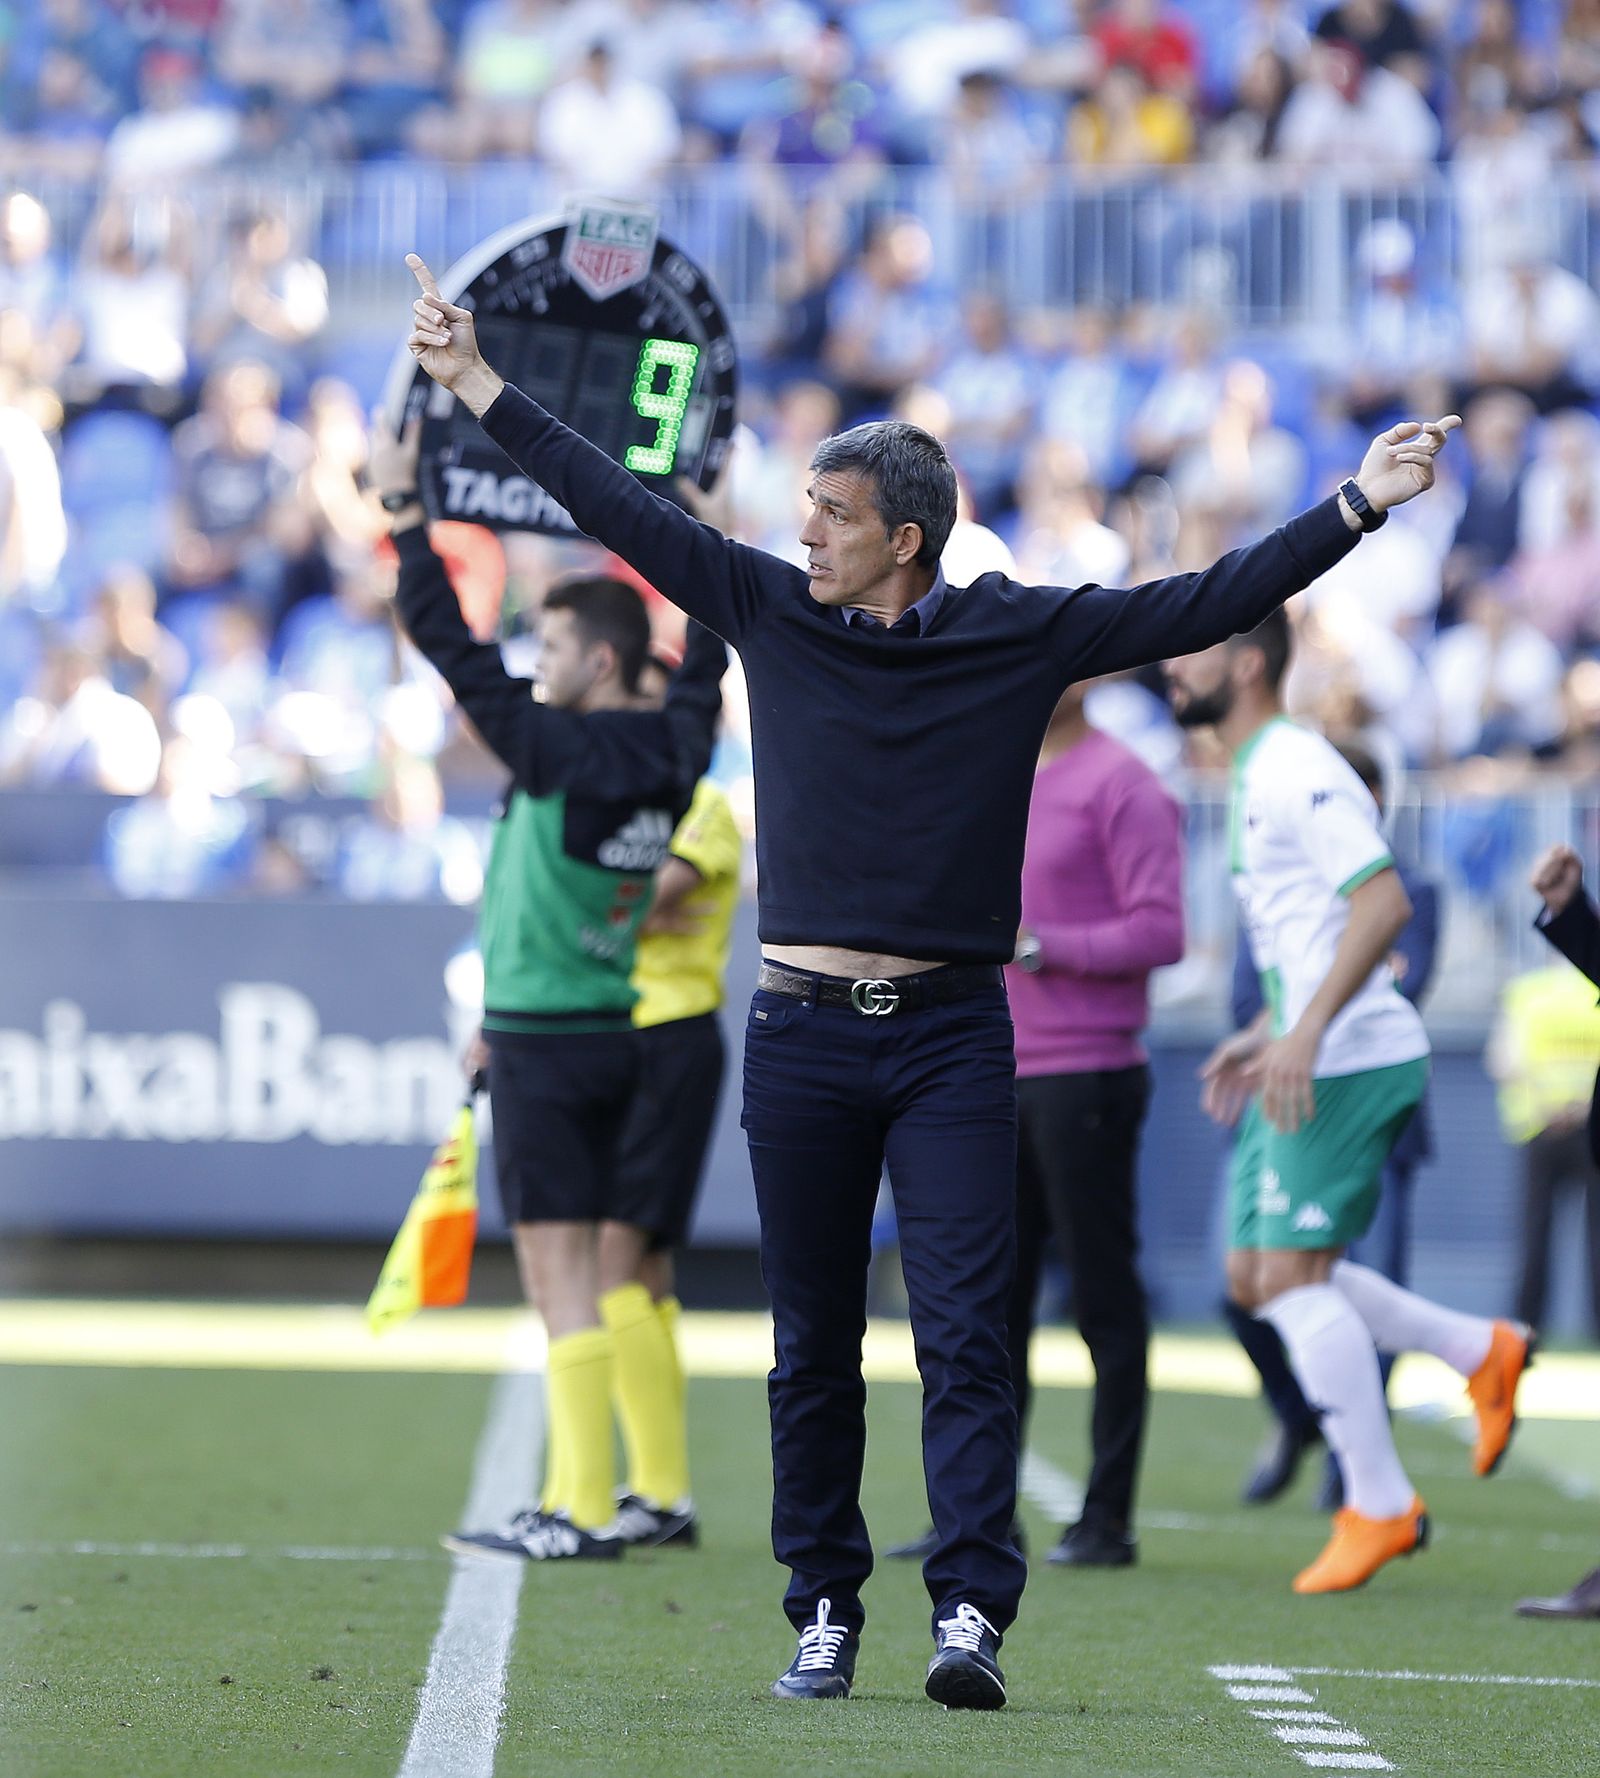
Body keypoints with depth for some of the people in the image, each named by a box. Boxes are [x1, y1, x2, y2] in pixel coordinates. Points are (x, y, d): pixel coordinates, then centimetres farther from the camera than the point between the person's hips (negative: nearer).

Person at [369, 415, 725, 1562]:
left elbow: (454, 649, -16)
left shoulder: (560, 755, -15)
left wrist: (406, 508, -11)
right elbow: (707, 661, 23)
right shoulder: (674, 755, 3)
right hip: (624, 1030, 8)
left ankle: (582, 1510, -10)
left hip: (545, 1039, -8)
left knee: (561, 1272, -8)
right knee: (621, 1267, 12)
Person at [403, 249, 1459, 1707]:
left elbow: (1202, 605, 3)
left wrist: (1357, 505, -2)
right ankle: (825, 1610, 15)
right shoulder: (768, 612, 6)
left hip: (951, 1038, -2)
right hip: (802, 1031, 2)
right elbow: (618, 508, 9)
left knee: (964, 1333, -9)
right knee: (813, 1346, 6)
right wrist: (479, 387, 8)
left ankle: (971, 1612, -15)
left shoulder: (1018, 634, 2)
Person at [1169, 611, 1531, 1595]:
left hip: (1351, 1061, -10)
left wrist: (1305, 1032, -27)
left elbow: (1384, 903, -24)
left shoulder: (1297, 770, -15)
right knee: (1257, 1276, 11)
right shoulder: (1257, 777, 18)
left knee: (1292, 1273, -10)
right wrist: (1262, 1034, 20)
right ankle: (1484, 1351, 18)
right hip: (1305, 1063, 10)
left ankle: (1381, 1506, -3)